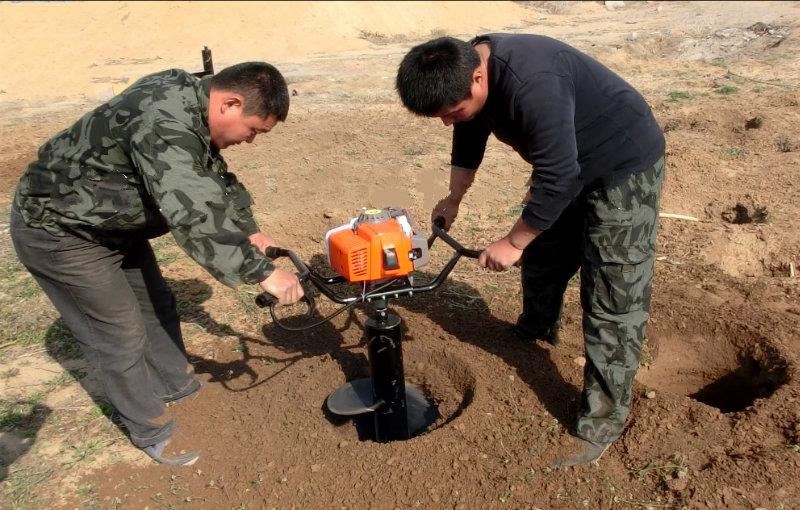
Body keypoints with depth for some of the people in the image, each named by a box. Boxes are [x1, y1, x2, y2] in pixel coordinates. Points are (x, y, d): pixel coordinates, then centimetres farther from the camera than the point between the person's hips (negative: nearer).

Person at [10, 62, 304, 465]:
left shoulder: (189, 103, -4)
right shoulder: (163, 124, -36)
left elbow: (216, 178, 9)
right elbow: (195, 216, -44)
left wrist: (248, 231, 3)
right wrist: (261, 272, -43)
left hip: (111, 220, 9)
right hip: (57, 229, -9)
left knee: (156, 304, 18)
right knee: (121, 335, -1)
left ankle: (179, 389, 39)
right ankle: (152, 432, 19)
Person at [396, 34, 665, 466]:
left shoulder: (531, 85, -36)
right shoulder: (468, 67, -7)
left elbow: (557, 178, -32)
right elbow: (469, 141, 9)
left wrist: (512, 243, -23)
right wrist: (453, 200, 8)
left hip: (626, 166, -8)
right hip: (568, 167, 9)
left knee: (612, 300, -6)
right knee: (541, 257, 21)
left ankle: (602, 421, 4)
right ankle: (536, 330, 48)